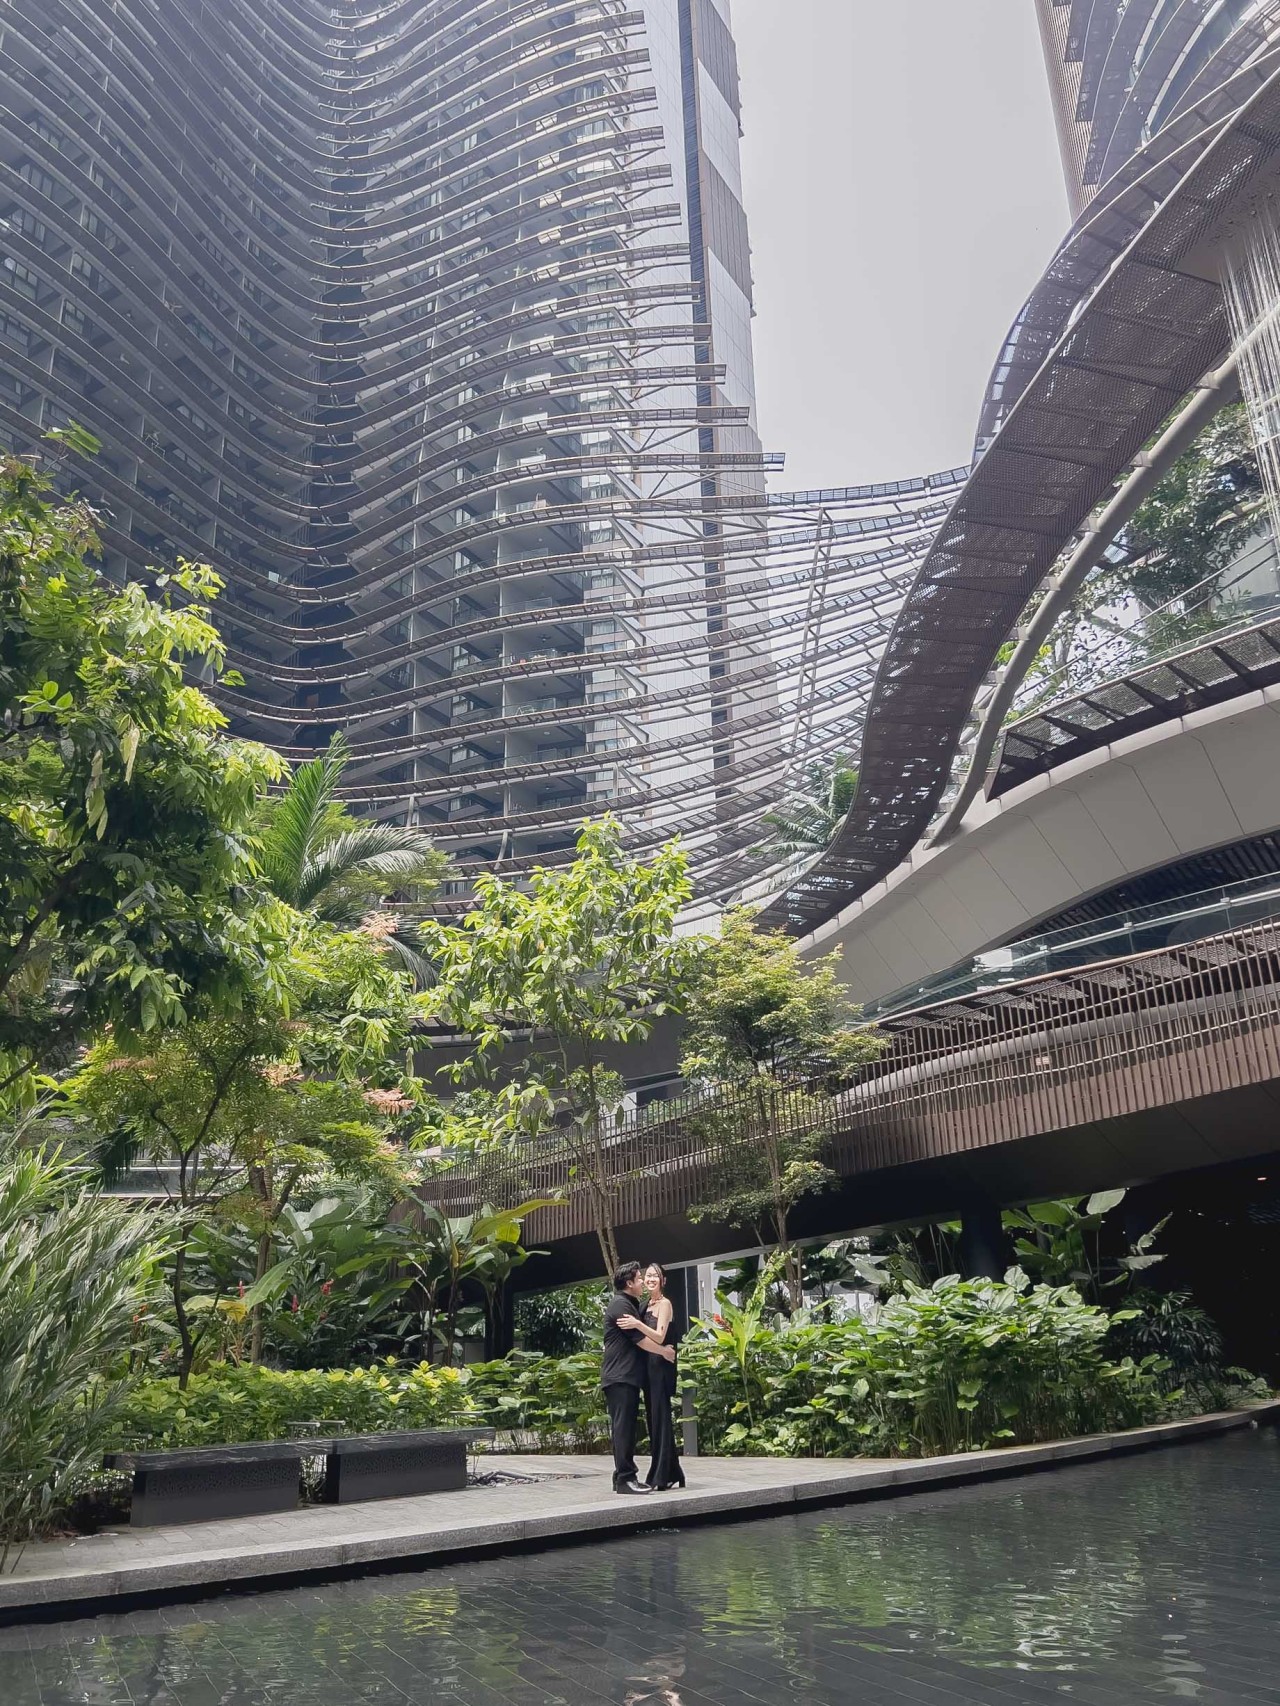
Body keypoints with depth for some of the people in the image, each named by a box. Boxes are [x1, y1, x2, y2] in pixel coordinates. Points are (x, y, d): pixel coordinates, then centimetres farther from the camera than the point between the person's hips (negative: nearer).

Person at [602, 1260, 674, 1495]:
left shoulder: (633, 1305, 21)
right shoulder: (620, 1304, -12)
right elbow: (639, 1338, -15)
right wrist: (664, 1351, -4)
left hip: (629, 1376, 10)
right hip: (620, 1376, -10)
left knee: (626, 1427, 10)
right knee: (623, 1426, -10)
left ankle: (623, 1476, 14)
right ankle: (625, 1478, -11)